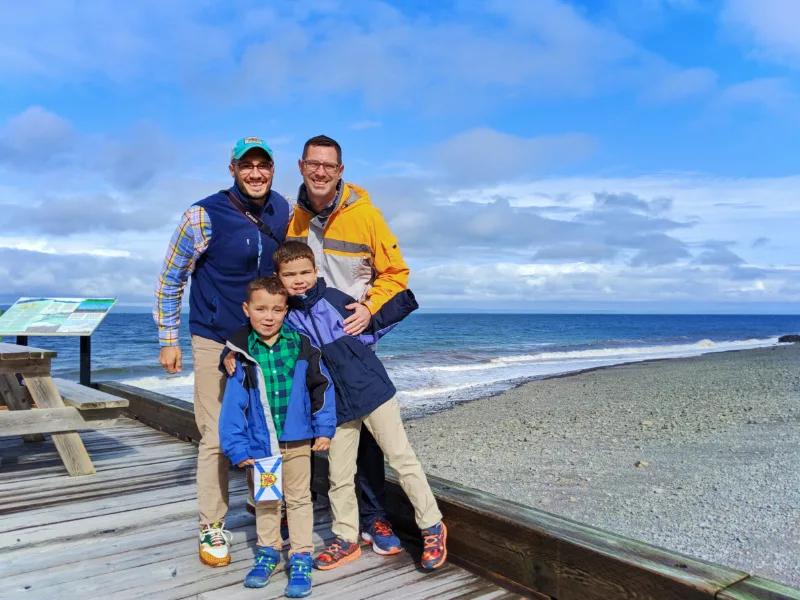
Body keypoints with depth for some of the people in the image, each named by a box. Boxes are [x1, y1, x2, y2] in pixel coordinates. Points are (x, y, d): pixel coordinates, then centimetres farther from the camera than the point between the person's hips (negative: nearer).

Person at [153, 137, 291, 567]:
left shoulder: (283, 210, -1)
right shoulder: (204, 216, -14)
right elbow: (170, 278, -5)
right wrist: (168, 340, -5)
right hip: (214, 340, -4)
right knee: (217, 435, -2)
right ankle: (211, 527, 15)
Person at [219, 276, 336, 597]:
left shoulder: (301, 346, -8)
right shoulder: (240, 354, -10)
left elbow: (322, 386, 0)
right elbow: (233, 405, -8)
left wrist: (324, 428, -1)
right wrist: (237, 448, -10)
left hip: (296, 440, 0)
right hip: (259, 444, 1)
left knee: (299, 498, 11)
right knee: (265, 500, 19)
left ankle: (301, 558, 23)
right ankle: (268, 551, 36)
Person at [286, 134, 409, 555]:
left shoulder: (364, 214, -9)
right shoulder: (289, 218, 0)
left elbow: (394, 272, -4)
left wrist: (370, 307, -18)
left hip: (352, 338, -2)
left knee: (365, 428, 3)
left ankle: (373, 518, 18)